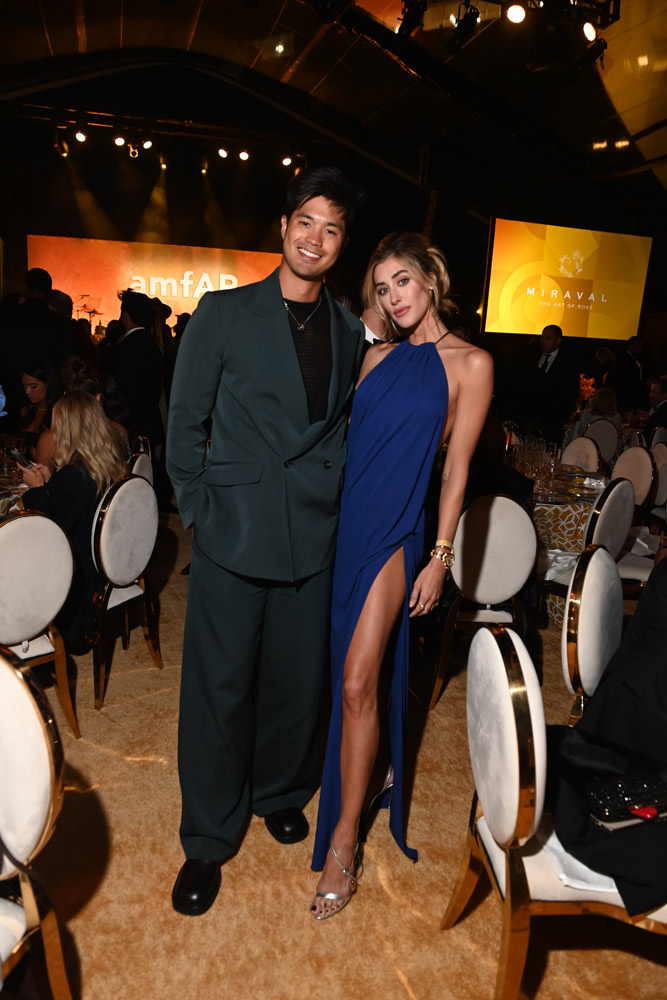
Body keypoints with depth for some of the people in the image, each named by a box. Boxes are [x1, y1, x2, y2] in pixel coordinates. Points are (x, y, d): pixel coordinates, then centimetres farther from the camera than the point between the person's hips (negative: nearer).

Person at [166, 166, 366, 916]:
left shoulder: (350, 333, 9)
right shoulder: (223, 313, -1)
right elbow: (185, 420, 1)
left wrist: (330, 492, 4)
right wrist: (198, 508, -4)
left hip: (312, 536, 3)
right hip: (234, 533, -3)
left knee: (298, 679, 13)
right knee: (219, 687, 4)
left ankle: (279, 792, 41)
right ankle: (207, 840, 25)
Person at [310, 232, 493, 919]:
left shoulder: (469, 363, -2)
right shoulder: (378, 356, 13)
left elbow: (456, 465, -4)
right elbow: (353, 438, 15)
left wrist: (440, 556, -7)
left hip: (394, 529, -5)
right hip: (343, 519, 6)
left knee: (358, 682, -8)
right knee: (342, 672, 14)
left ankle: (343, 840, 7)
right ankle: (353, 770, 37)